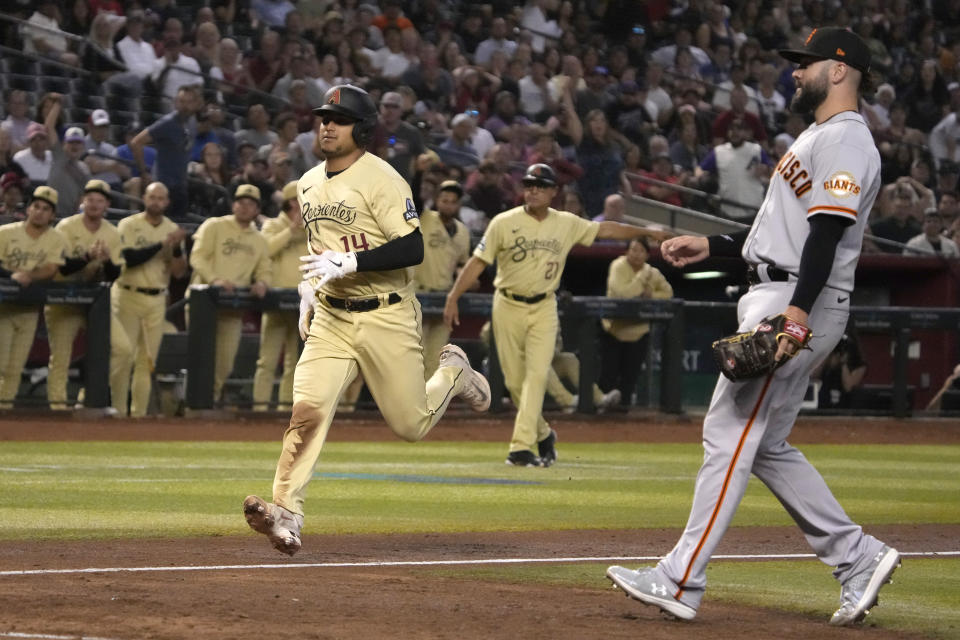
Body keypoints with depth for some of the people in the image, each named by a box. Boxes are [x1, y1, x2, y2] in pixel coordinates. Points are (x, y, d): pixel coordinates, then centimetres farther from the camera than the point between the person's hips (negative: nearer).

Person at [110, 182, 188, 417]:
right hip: (128, 296, -4)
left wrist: (176, 248, -13)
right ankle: (117, 411, -3)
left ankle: (139, 414, 6)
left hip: (157, 300, 4)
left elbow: (179, 272, 5)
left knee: (147, 360, 3)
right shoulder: (128, 225, -3)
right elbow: (129, 258, -18)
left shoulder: (173, 230, 8)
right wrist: (162, 244, -19)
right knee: (122, 354, -8)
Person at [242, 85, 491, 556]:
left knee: (410, 425, 5)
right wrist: (308, 292, 13)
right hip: (330, 319, 5)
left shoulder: (380, 179, -13)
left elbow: (413, 249, -20)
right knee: (307, 410, -16)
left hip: (386, 317, -5)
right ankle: (286, 516, -22)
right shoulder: (308, 185, 10)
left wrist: (348, 263, -27)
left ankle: (452, 372, 36)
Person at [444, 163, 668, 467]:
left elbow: (604, 229, 12)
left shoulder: (567, 224, 3)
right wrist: (453, 297, -12)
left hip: (544, 308, 1)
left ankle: (521, 447, -17)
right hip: (508, 307, -1)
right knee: (514, 379, 3)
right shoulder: (504, 223, -5)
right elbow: (477, 262, -6)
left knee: (536, 375, -13)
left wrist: (647, 232, 10)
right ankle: (542, 434, 26)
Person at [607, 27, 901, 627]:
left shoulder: (846, 139, -11)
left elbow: (828, 231, -23)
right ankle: (858, 557, 13)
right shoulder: (820, 137, 23)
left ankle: (681, 582, -12)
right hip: (780, 301, 11)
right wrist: (711, 246, 23)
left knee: (730, 434, -11)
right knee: (768, 446, 12)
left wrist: (797, 311, -32)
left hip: (802, 303, -11)